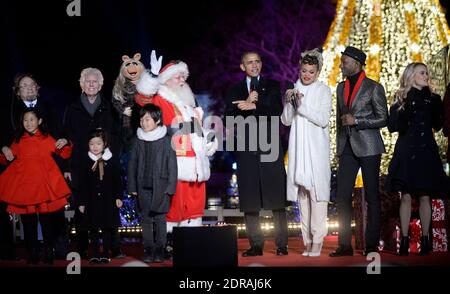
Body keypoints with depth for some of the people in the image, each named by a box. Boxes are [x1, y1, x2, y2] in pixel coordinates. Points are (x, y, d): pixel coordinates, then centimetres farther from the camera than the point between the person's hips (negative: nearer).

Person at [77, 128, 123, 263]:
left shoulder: (112, 160, -2)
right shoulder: (86, 161, 0)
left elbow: (117, 180, 2)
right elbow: (82, 184, 2)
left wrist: (118, 197, -4)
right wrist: (81, 202, 1)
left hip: (108, 200, -1)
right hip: (92, 201, 1)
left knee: (107, 228, 6)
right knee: (93, 228, 7)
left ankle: (106, 254, 16)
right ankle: (95, 254, 16)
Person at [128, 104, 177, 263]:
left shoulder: (165, 140, -3)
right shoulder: (138, 141, 5)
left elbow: (172, 165, -2)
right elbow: (132, 164, 10)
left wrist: (170, 186, -6)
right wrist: (132, 187, 7)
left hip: (160, 187, -3)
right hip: (143, 187, 3)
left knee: (160, 219, 0)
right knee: (145, 219, 5)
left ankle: (159, 249, 10)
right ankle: (148, 249, 14)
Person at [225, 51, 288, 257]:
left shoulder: (272, 86, 13)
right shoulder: (235, 91, 16)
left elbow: (277, 111, -4)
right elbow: (229, 121, 4)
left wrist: (253, 106, -12)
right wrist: (246, 104, -9)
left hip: (270, 147, -1)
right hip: (246, 149, 1)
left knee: (276, 197, -3)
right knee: (249, 200, 0)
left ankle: (281, 244, 2)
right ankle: (256, 245, 6)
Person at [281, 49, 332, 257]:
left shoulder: (323, 91, 1)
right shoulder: (294, 90, 12)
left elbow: (323, 120, -9)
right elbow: (286, 121, 10)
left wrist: (302, 105, -16)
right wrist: (289, 103, -8)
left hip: (316, 148, -4)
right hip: (298, 148, 4)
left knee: (317, 191, -8)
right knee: (301, 192, 3)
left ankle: (317, 240, -6)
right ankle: (307, 240, 9)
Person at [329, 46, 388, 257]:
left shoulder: (373, 87, -3)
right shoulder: (341, 87, 14)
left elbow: (383, 119, -5)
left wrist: (356, 120, -15)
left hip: (368, 147, -5)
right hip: (347, 148, 5)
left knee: (372, 197, 2)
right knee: (342, 196, 1)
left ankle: (372, 245, 9)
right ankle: (345, 245, 7)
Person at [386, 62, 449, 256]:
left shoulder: (432, 98, 10)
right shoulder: (400, 99, 3)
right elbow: (392, 126, -4)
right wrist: (406, 109, -17)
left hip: (426, 150, 2)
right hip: (406, 150, -2)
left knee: (425, 196, 2)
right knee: (405, 196, -2)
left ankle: (425, 238, 7)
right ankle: (404, 239, 2)